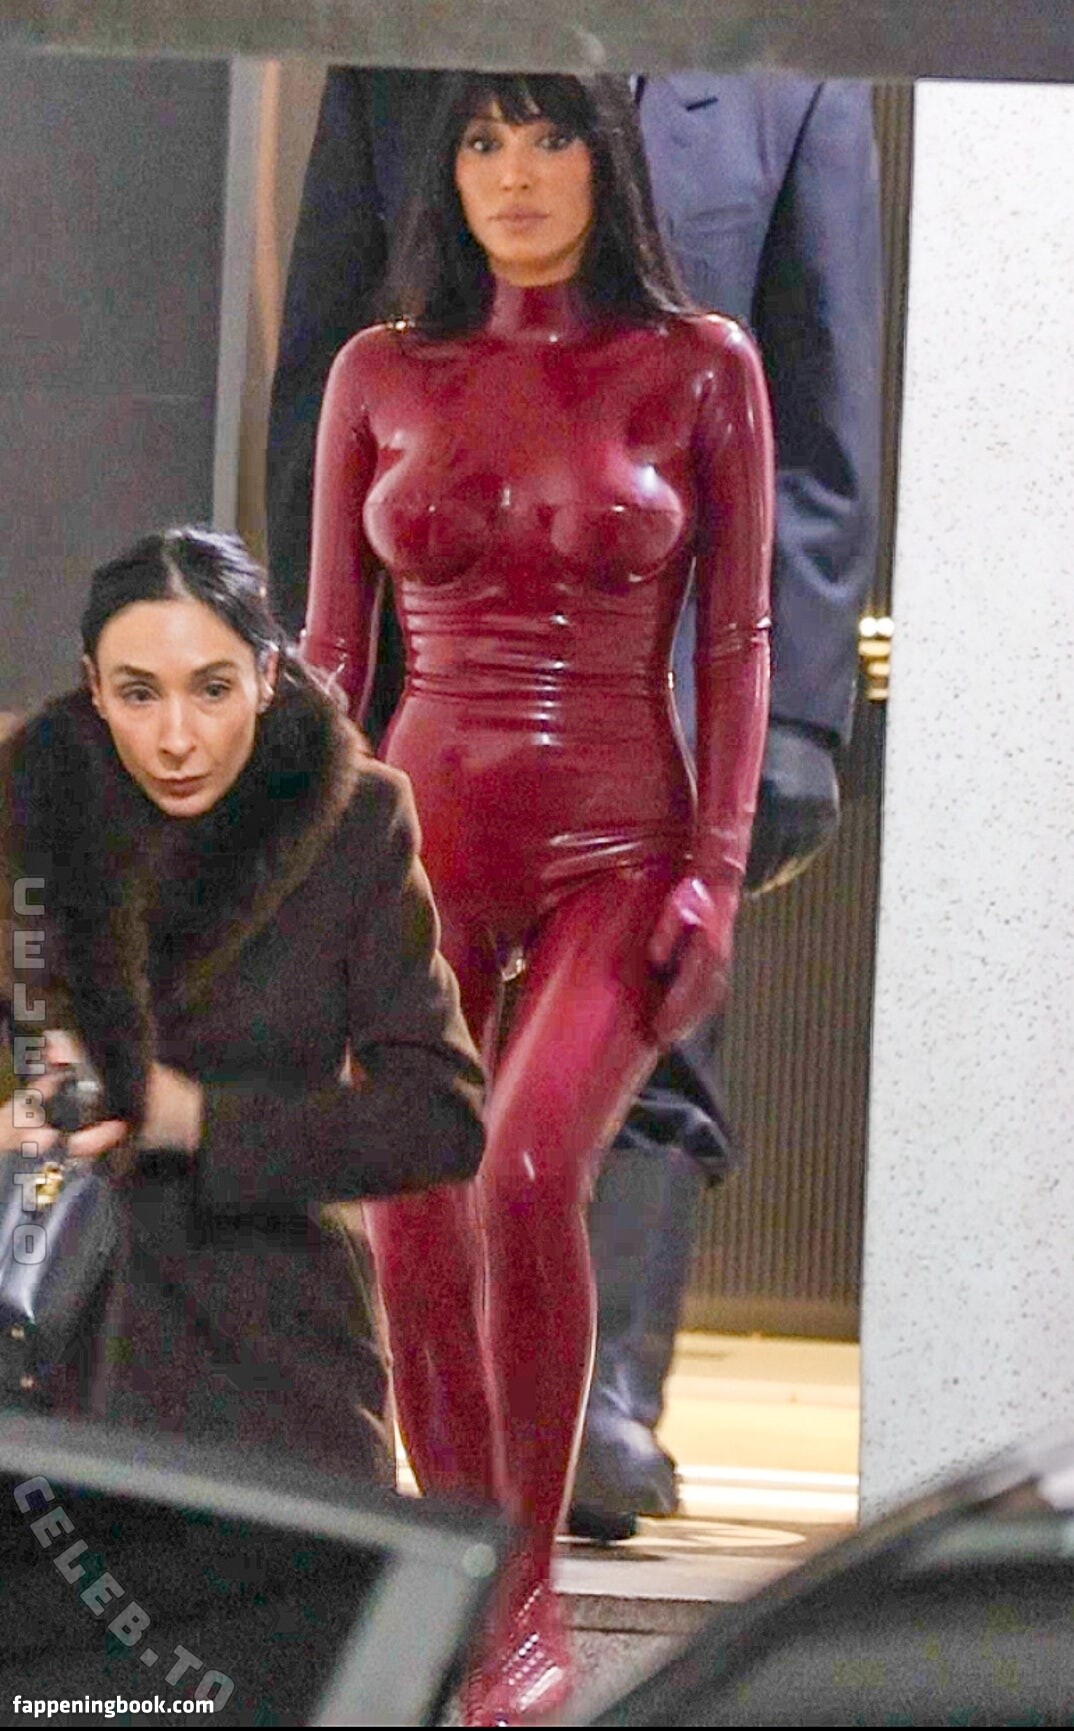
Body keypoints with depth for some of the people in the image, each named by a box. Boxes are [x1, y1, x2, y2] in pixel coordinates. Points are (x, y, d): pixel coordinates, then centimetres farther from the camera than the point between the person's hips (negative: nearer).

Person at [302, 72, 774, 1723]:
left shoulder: (700, 365, 0)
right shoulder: (382, 376, 6)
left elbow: (736, 643, 1)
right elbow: (331, 646, 9)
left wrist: (717, 872, -7)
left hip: (614, 852, -3)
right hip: (418, 839, 3)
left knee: (530, 1170, -26)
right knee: (412, 1235, -4)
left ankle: (532, 1598, -14)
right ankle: (459, 1590, 12)